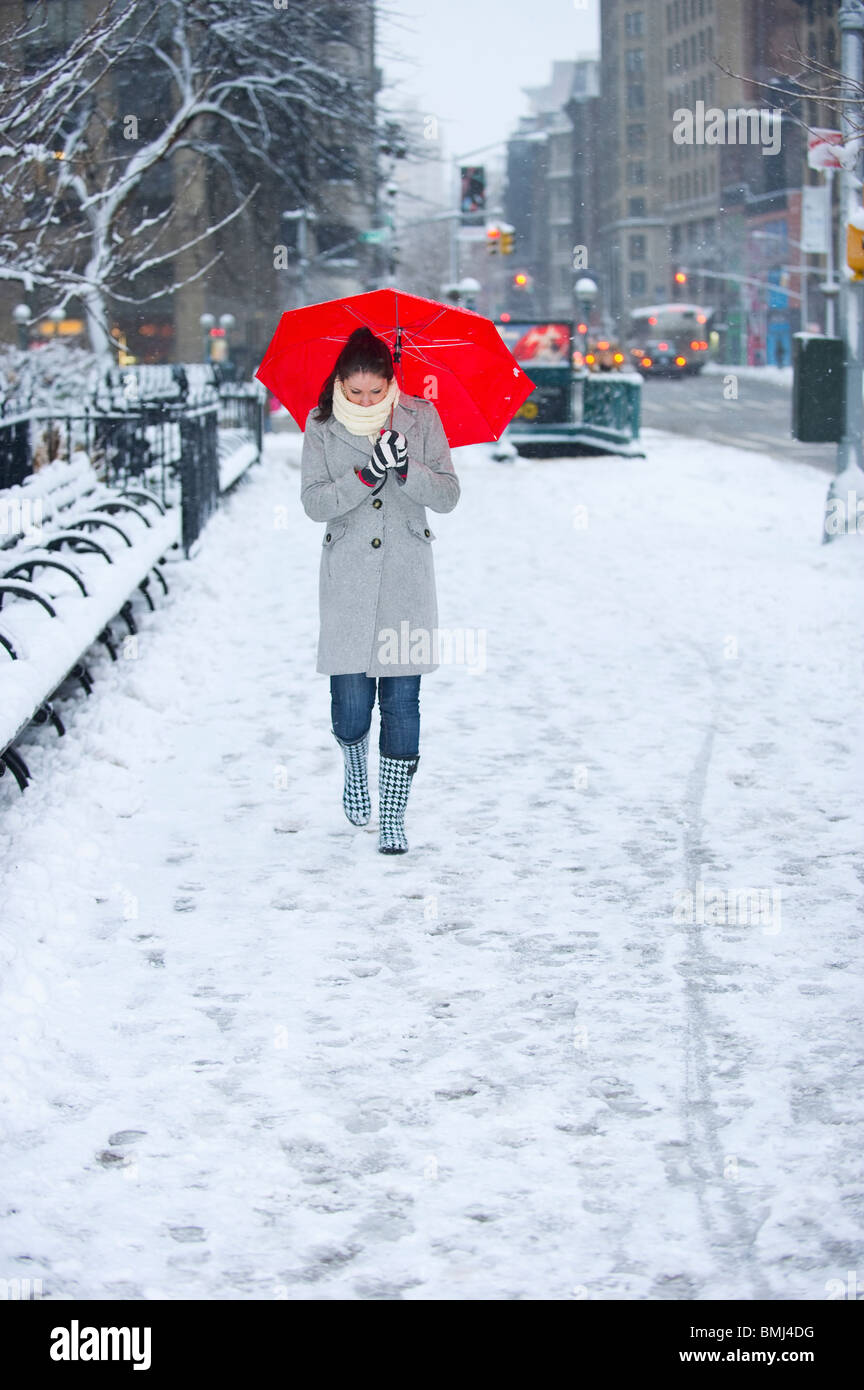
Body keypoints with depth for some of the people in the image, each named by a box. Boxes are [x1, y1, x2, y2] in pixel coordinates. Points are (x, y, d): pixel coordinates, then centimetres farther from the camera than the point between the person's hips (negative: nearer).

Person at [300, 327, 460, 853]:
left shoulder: (420, 417, 1)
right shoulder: (322, 426, 0)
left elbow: (448, 494, -2)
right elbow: (314, 502, -6)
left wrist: (408, 469, -21)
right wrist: (366, 475, -21)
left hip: (407, 576, 0)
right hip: (347, 578, 0)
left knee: (402, 700, -2)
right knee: (350, 701, -5)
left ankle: (394, 815, 8)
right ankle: (355, 764, 30)